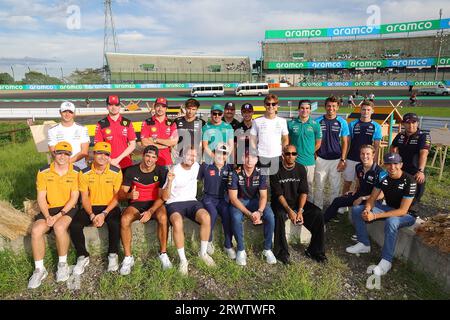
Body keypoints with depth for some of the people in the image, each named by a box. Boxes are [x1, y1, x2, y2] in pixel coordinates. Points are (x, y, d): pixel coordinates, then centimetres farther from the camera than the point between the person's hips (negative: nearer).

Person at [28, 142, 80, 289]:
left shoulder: (76, 172, -6)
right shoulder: (43, 172, 1)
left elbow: (74, 198, -8)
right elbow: (41, 198, 1)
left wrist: (59, 215, -17)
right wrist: (47, 216, -14)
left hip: (68, 209, -3)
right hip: (49, 209, 3)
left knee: (59, 227, -32)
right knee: (36, 230, -23)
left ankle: (62, 263, -10)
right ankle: (39, 269, -6)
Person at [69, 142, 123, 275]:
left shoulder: (116, 172, -7)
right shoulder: (84, 173, -2)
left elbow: (117, 196, -6)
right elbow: (84, 198, 0)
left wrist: (104, 214, -18)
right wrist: (92, 215, -15)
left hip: (110, 206, -2)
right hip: (91, 207, 3)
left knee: (115, 224, -32)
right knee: (74, 225, -22)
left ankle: (113, 255, -9)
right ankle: (83, 257, 0)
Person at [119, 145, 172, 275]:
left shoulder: (161, 171, -5)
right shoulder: (131, 171, -2)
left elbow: (162, 196, -9)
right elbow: (121, 194, -2)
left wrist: (150, 212, -24)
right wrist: (129, 195, -27)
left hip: (155, 203, -1)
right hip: (136, 203, 1)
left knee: (163, 217, -34)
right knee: (124, 220, -30)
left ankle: (163, 253, -15)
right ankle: (128, 257, -14)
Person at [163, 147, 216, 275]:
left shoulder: (197, 166, 6)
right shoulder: (174, 171, -10)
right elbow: (165, 197, -13)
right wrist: (170, 182, -27)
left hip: (191, 201, 4)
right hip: (174, 203, -4)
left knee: (206, 217, -28)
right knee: (177, 223, -37)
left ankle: (203, 253, -8)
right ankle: (183, 259, -19)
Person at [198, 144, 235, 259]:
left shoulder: (230, 168, 7)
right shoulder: (206, 167, 2)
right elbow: (198, 178, 11)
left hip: (223, 199, 2)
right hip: (209, 198, -1)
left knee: (227, 213, -30)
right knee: (213, 213, -33)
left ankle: (228, 245, -13)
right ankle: (208, 241, -8)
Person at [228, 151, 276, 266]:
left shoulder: (260, 174, -11)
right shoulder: (235, 174, -18)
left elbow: (263, 196, -11)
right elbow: (233, 198, -20)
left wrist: (259, 211, -32)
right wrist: (249, 214, -29)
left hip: (255, 201, 2)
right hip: (238, 202, -2)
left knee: (270, 216, -24)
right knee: (236, 218, -34)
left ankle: (267, 249, -5)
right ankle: (241, 250, -13)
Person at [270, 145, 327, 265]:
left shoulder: (301, 169, 1)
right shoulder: (276, 170, -9)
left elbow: (304, 192, -3)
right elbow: (278, 194, -14)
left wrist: (300, 210, -18)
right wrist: (289, 210, -26)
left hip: (298, 202, 4)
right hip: (281, 203, -3)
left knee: (317, 213, -17)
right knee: (279, 216, -35)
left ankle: (315, 251, -2)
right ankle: (281, 253, -19)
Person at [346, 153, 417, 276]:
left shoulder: (409, 181, -24)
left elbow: (403, 210, -27)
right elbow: (372, 199, -1)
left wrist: (375, 216, -33)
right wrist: (367, 210, -25)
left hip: (407, 214, -6)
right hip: (388, 208, 6)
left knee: (391, 221, -40)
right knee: (356, 210, -7)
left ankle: (386, 261, -25)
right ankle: (364, 244, 3)